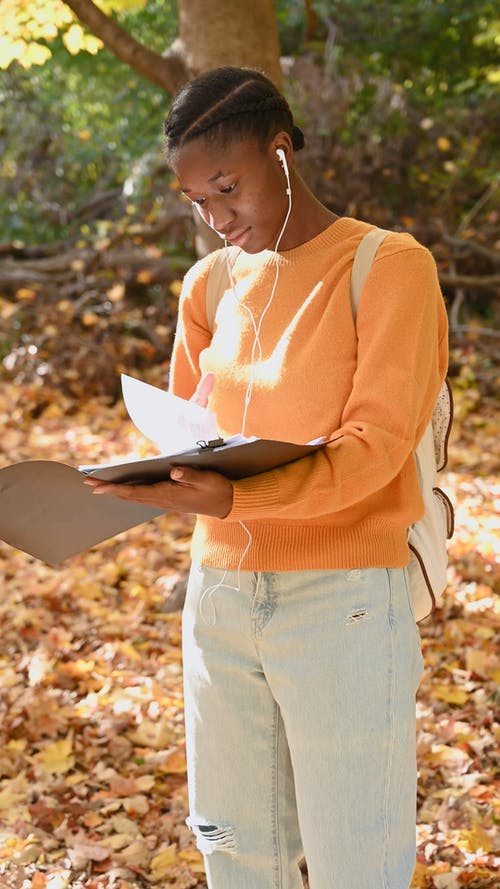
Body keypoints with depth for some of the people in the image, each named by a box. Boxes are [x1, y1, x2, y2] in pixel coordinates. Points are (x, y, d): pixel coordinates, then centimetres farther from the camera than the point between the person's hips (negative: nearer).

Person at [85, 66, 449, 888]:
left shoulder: (388, 266, -6)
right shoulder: (210, 284, 11)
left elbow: (374, 445, -14)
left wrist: (238, 496, -30)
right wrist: (153, 481, -6)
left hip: (343, 603, -5)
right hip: (219, 595, 5)